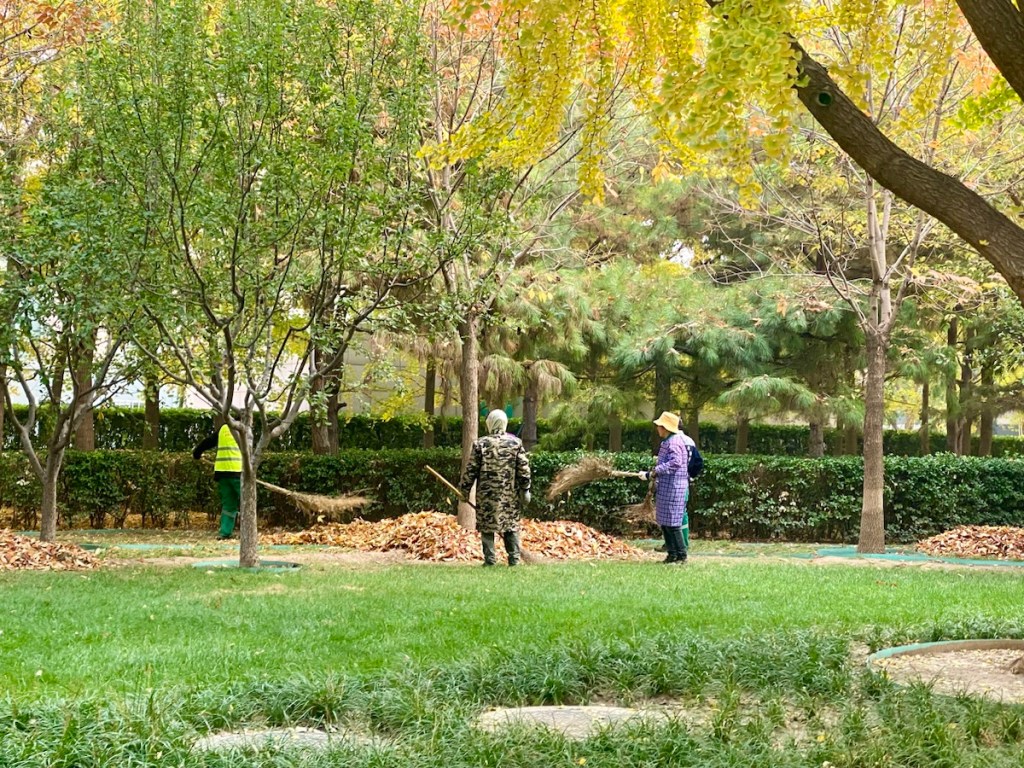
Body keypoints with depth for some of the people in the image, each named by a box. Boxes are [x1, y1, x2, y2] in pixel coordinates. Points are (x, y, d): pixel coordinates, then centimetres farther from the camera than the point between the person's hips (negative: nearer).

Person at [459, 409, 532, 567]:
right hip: (511, 494, 1)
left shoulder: (480, 444, -3)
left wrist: (464, 490, 9)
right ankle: (514, 559, 9)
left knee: (487, 525, 5)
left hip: (487, 494, -1)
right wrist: (525, 489, 7)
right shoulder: (516, 442, 0)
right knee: (512, 524, 9)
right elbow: (524, 468, 0)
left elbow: (471, 470, -1)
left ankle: (489, 559, 3)